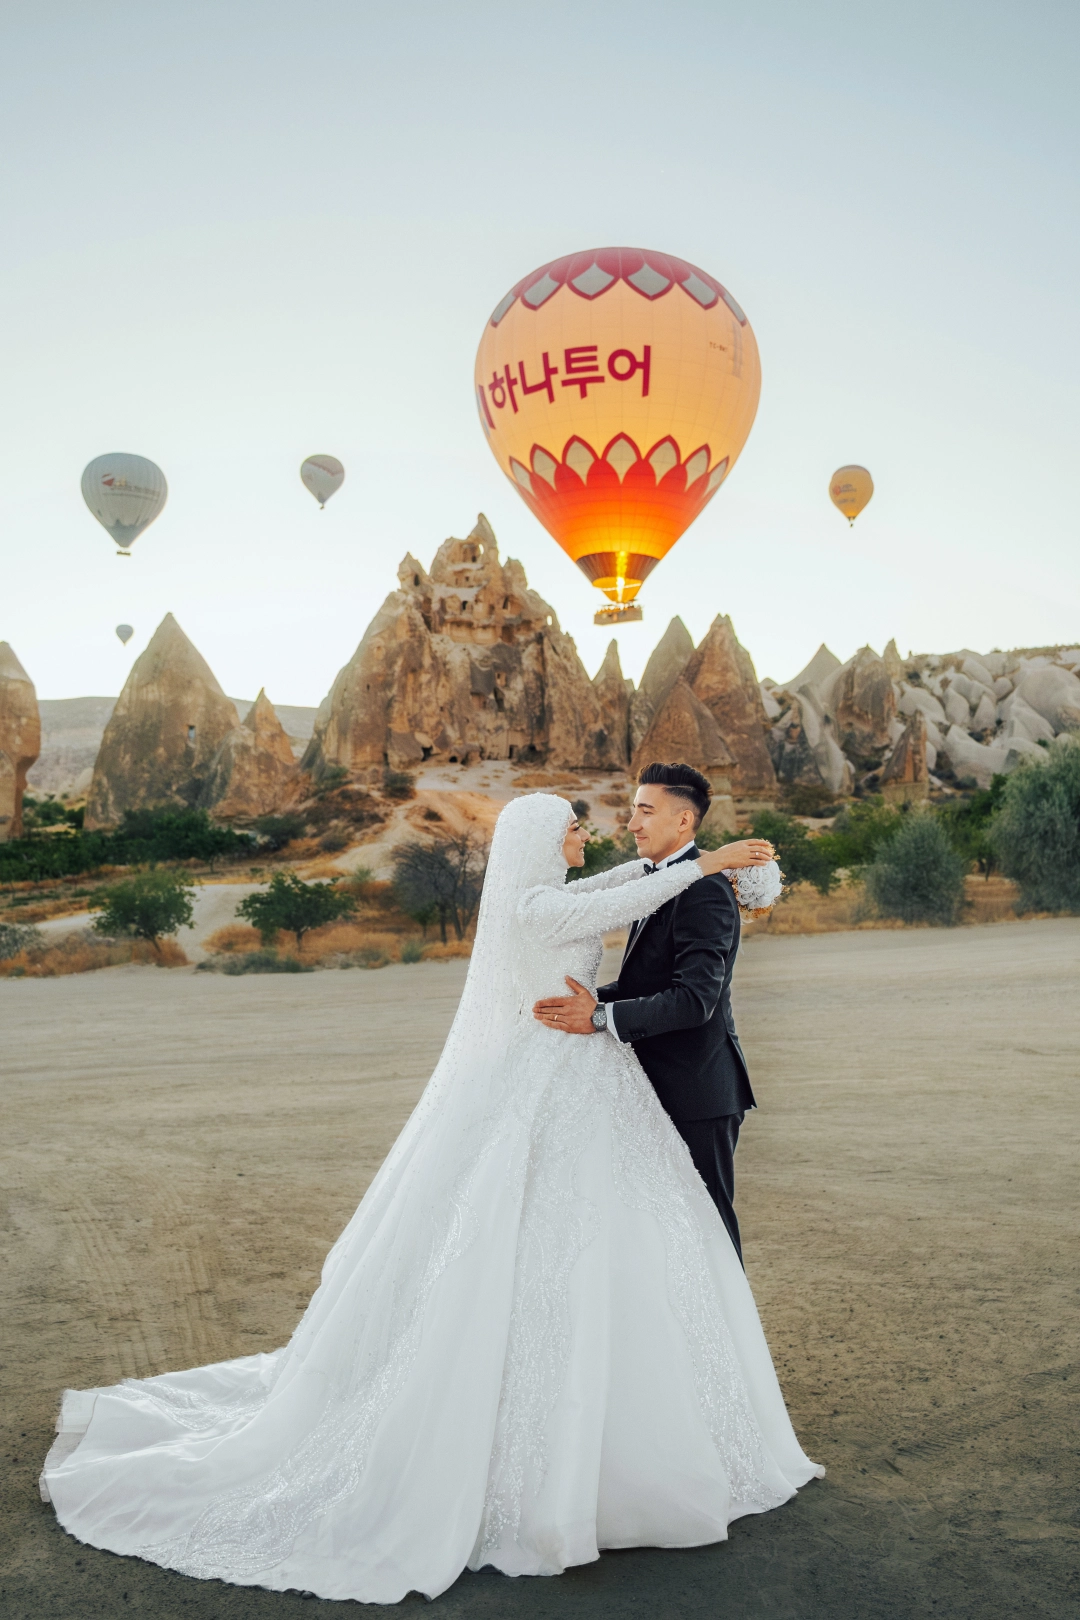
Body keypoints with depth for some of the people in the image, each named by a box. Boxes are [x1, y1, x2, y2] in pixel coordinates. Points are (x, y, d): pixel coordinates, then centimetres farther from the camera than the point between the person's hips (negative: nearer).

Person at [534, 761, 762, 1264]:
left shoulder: (704, 891, -19)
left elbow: (696, 998, -28)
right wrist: (590, 999, 3)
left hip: (697, 1090, -10)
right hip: (667, 1088, 10)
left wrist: (602, 1017, -30)